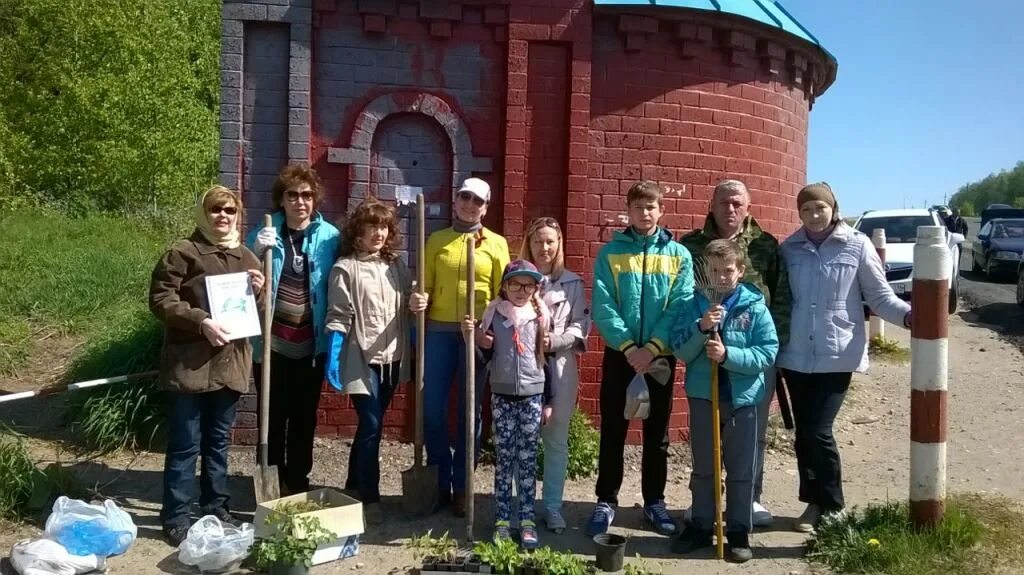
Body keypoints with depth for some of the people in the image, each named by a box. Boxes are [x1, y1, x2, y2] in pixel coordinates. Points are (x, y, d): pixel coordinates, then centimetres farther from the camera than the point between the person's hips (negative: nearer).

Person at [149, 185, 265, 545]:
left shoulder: (246, 258, 14)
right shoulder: (182, 254, -4)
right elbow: (161, 300, -11)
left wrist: (259, 292, -2)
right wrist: (201, 321, -22)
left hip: (230, 363, 5)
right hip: (190, 363, -5)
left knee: (219, 441, 15)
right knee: (185, 445, 0)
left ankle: (216, 508, 26)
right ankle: (176, 517, 11)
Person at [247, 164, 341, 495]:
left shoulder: (329, 237, -3)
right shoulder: (263, 234, -1)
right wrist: (257, 252, -16)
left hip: (312, 343, 1)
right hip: (272, 341, 0)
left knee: (305, 416, 12)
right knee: (273, 415, 8)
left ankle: (298, 480, 28)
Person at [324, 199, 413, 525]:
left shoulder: (397, 265, 9)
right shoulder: (345, 268, -6)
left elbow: (408, 308, 16)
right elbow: (338, 318, -10)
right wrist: (332, 359, -15)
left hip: (393, 357, 6)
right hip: (362, 358, -5)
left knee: (371, 425, 15)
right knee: (371, 425, -7)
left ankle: (354, 486, 30)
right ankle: (369, 497, 5)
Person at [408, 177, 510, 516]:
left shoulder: (496, 243, 7)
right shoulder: (437, 241, 10)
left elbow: (504, 293, 4)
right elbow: (425, 286, 8)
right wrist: (419, 300, -14)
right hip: (439, 331, 1)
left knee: (470, 411, 5)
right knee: (433, 408, 0)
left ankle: (461, 486, 17)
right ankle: (440, 482, 18)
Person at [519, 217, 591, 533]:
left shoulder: (572, 282, 6)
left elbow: (581, 325, 0)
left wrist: (554, 341, -15)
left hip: (559, 366, 0)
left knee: (556, 439, 6)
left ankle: (553, 506, 16)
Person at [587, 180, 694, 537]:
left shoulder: (679, 255, 3)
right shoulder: (610, 252, 0)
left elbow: (681, 307, -5)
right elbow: (603, 307, -7)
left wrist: (652, 348, -16)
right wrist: (628, 347, -17)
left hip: (661, 356, 1)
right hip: (619, 354, -1)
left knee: (657, 433, 10)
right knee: (613, 431, 5)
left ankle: (655, 502, 23)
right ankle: (606, 502, 16)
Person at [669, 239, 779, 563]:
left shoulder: (755, 307, -5)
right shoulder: (696, 304, -1)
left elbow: (768, 353, -10)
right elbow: (680, 351, -4)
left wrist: (728, 355, -21)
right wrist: (701, 328, -20)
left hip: (743, 398, -1)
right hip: (702, 396, 2)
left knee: (741, 470, 9)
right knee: (703, 468, 14)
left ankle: (739, 531, 22)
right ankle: (700, 526, 27)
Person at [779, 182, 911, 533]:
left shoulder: (857, 246, -4)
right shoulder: (789, 249, 4)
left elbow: (880, 296, -2)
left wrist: (908, 315, -20)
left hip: (838, 356, -3)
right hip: (796, 356, 4)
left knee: (818, 432, -8)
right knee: (803, 433, 9)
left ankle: (832, 506, 12)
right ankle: (816, 502, 26)